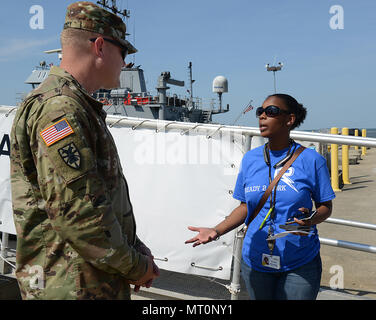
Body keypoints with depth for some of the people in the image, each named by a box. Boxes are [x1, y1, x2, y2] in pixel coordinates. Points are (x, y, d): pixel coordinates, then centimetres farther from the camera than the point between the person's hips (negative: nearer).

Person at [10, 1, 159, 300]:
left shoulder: (80, 107, 15)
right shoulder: (58, 109, -19)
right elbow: (74, 212, -25)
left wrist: (135, 247, 10)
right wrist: (134, 266, -13)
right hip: (73, 286, -9)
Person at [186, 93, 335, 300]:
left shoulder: (311, 160, -7)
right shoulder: (250, 159, 3)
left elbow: (325, 206, 0)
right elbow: (246, 206, 8)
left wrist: (311, 219, -22)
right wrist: (216, 231, -5)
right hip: (255, 261, 3)